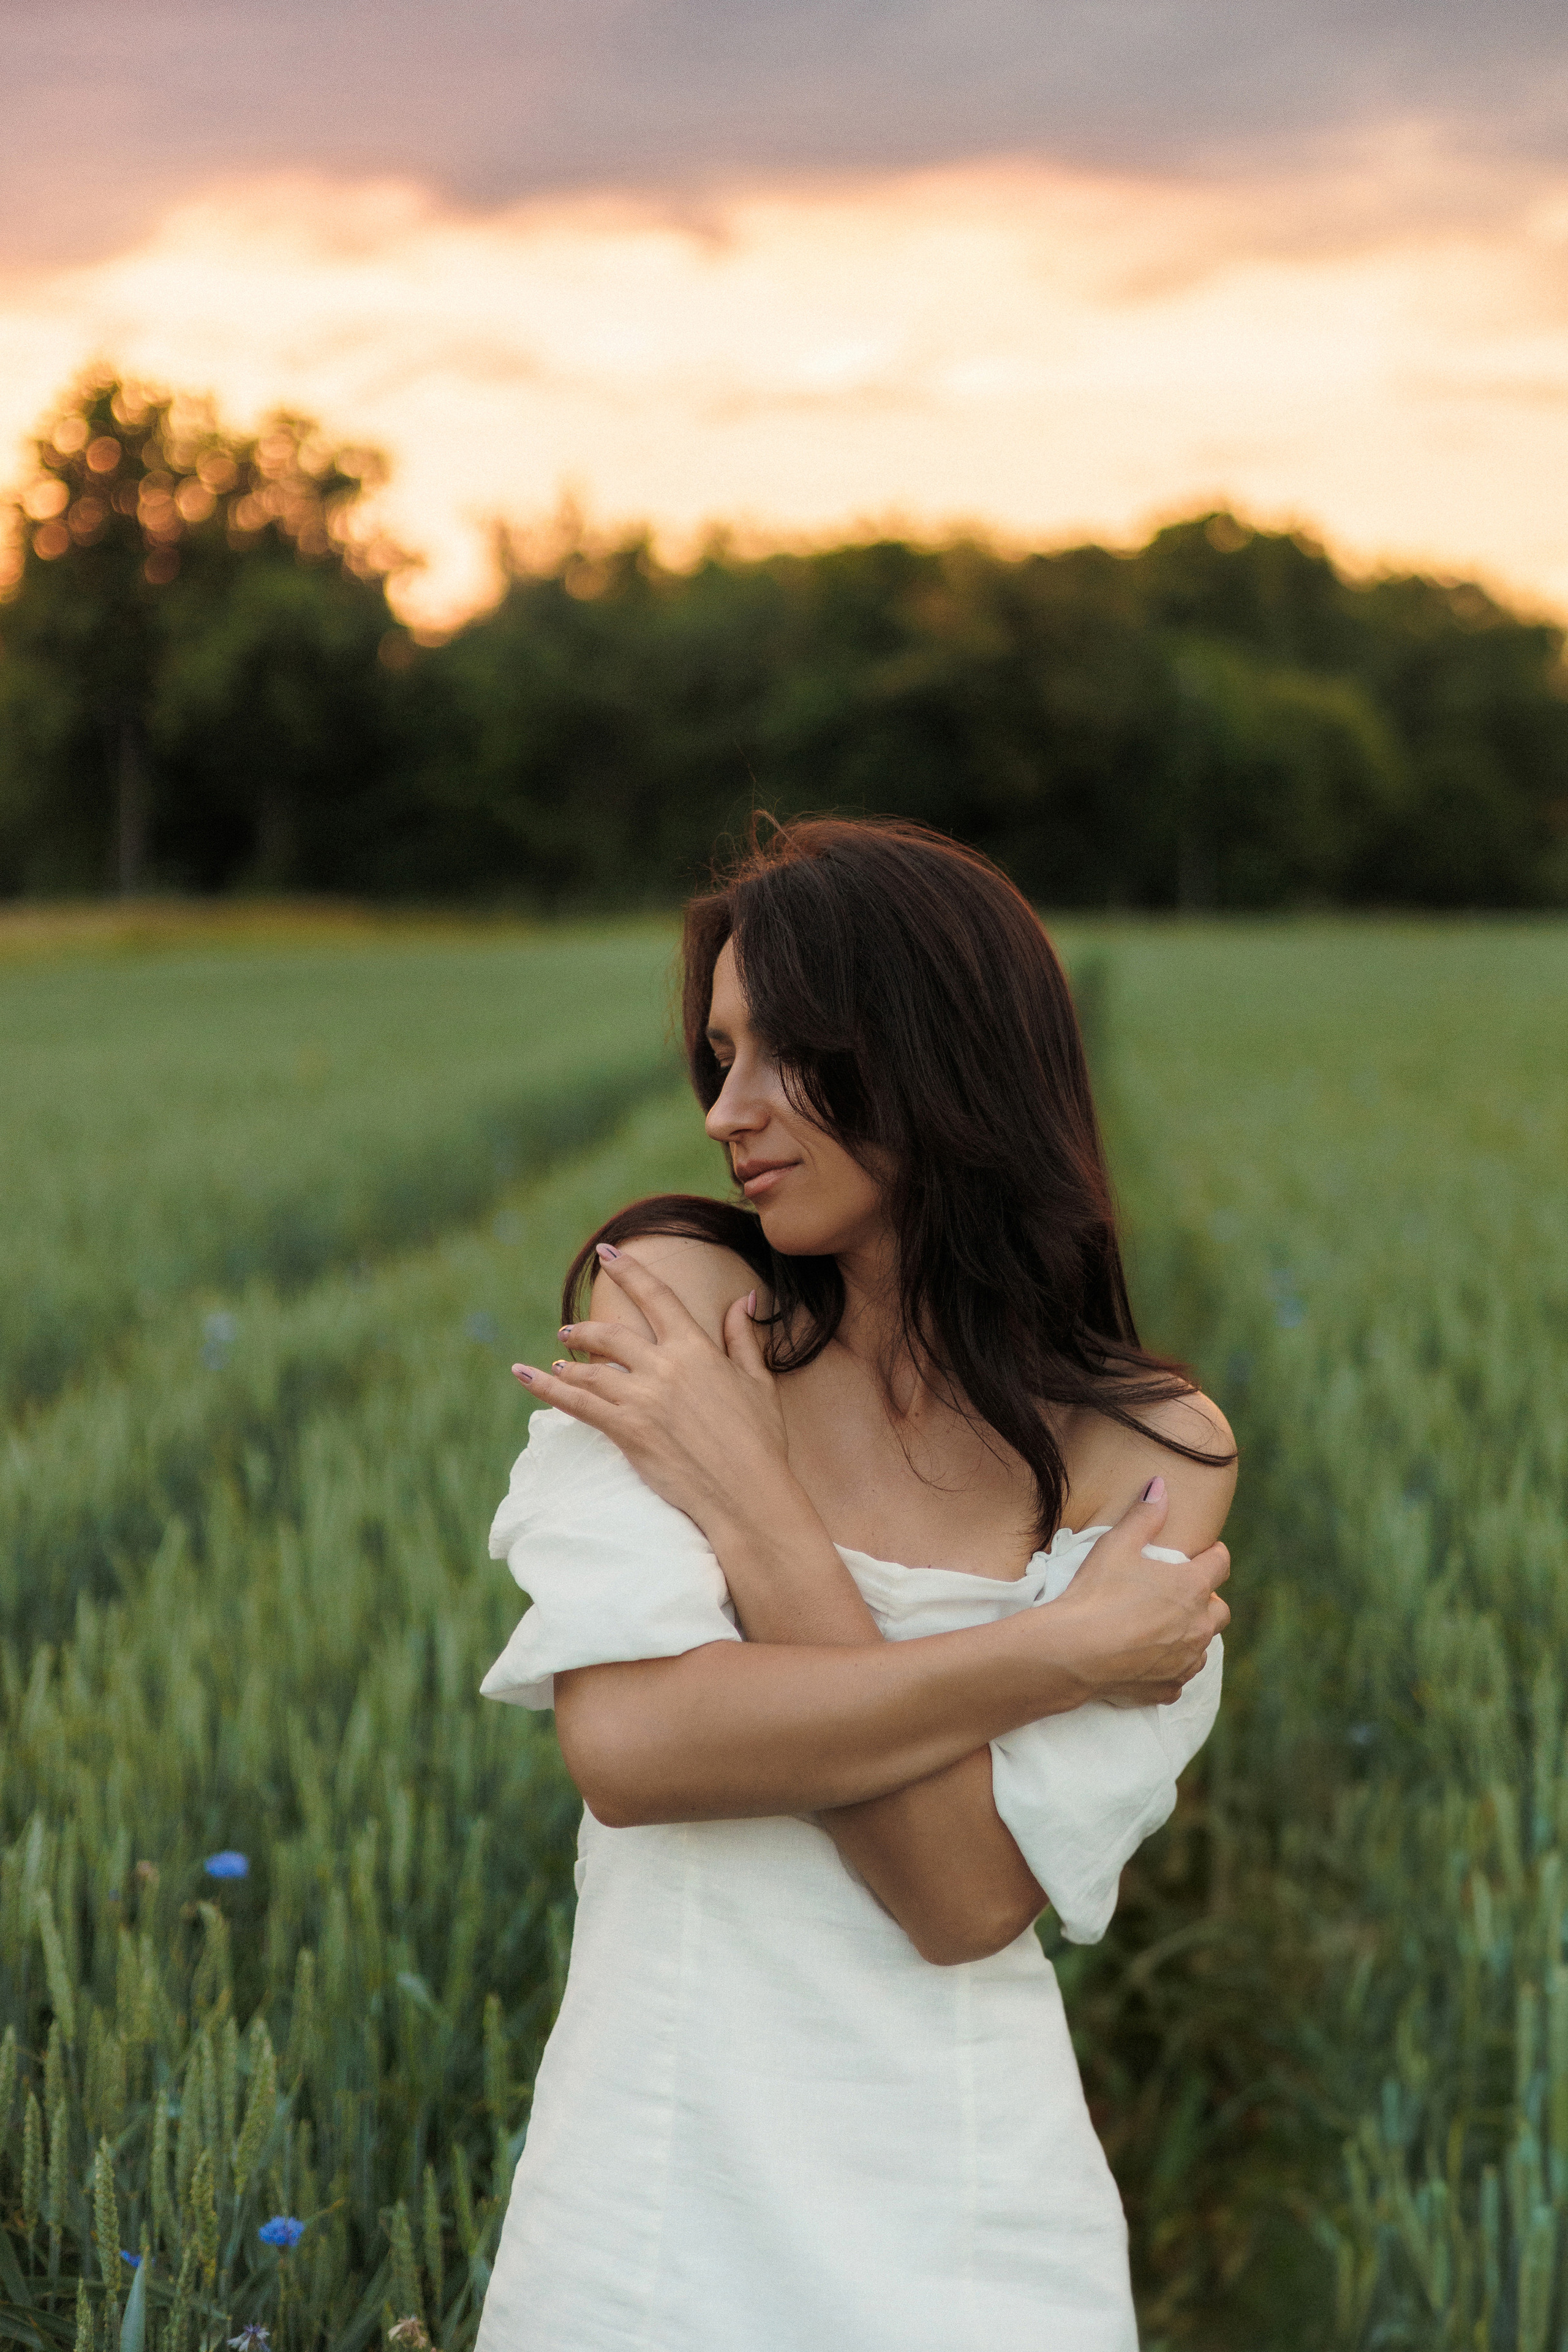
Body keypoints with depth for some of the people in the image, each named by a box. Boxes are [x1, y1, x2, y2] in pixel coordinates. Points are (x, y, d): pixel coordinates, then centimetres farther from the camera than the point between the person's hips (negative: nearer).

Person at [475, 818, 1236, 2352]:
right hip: (657, 2199, 0)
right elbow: (627, 1739, -19)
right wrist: (1066, 1650, -16)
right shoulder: (674, 1294, -6)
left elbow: (967, 1900, -16)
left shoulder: (1149, 1453, -4)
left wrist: (743, 1492, -16)